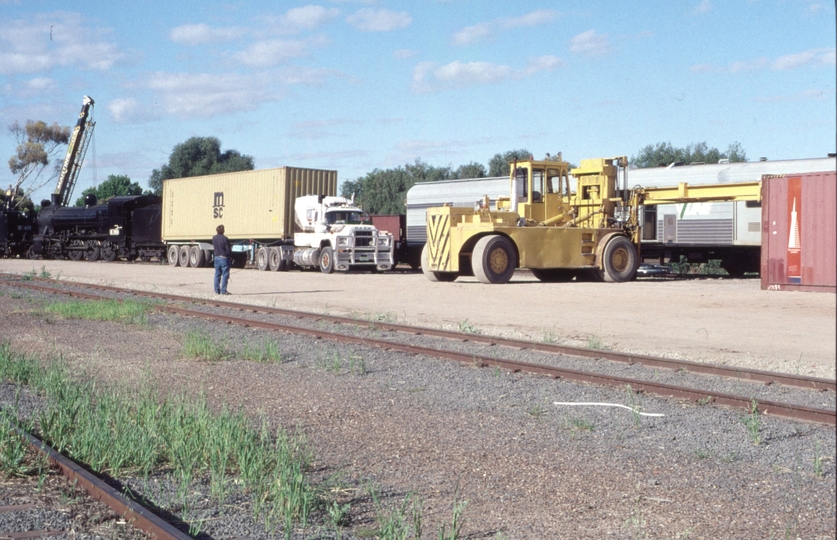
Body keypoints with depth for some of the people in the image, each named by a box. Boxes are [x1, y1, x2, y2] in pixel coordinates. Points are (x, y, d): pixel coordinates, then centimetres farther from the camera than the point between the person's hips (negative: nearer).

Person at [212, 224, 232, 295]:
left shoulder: (214, 238, 3)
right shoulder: (225, 239, -16)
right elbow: (228, 249, -12)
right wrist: (230, 257, -1)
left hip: (217, 258, 6)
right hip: (224, 257, -6)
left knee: (217, 274, 12)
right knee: (225, 275, -1)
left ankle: (217, 290, 14)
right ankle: (223, 291, -4)